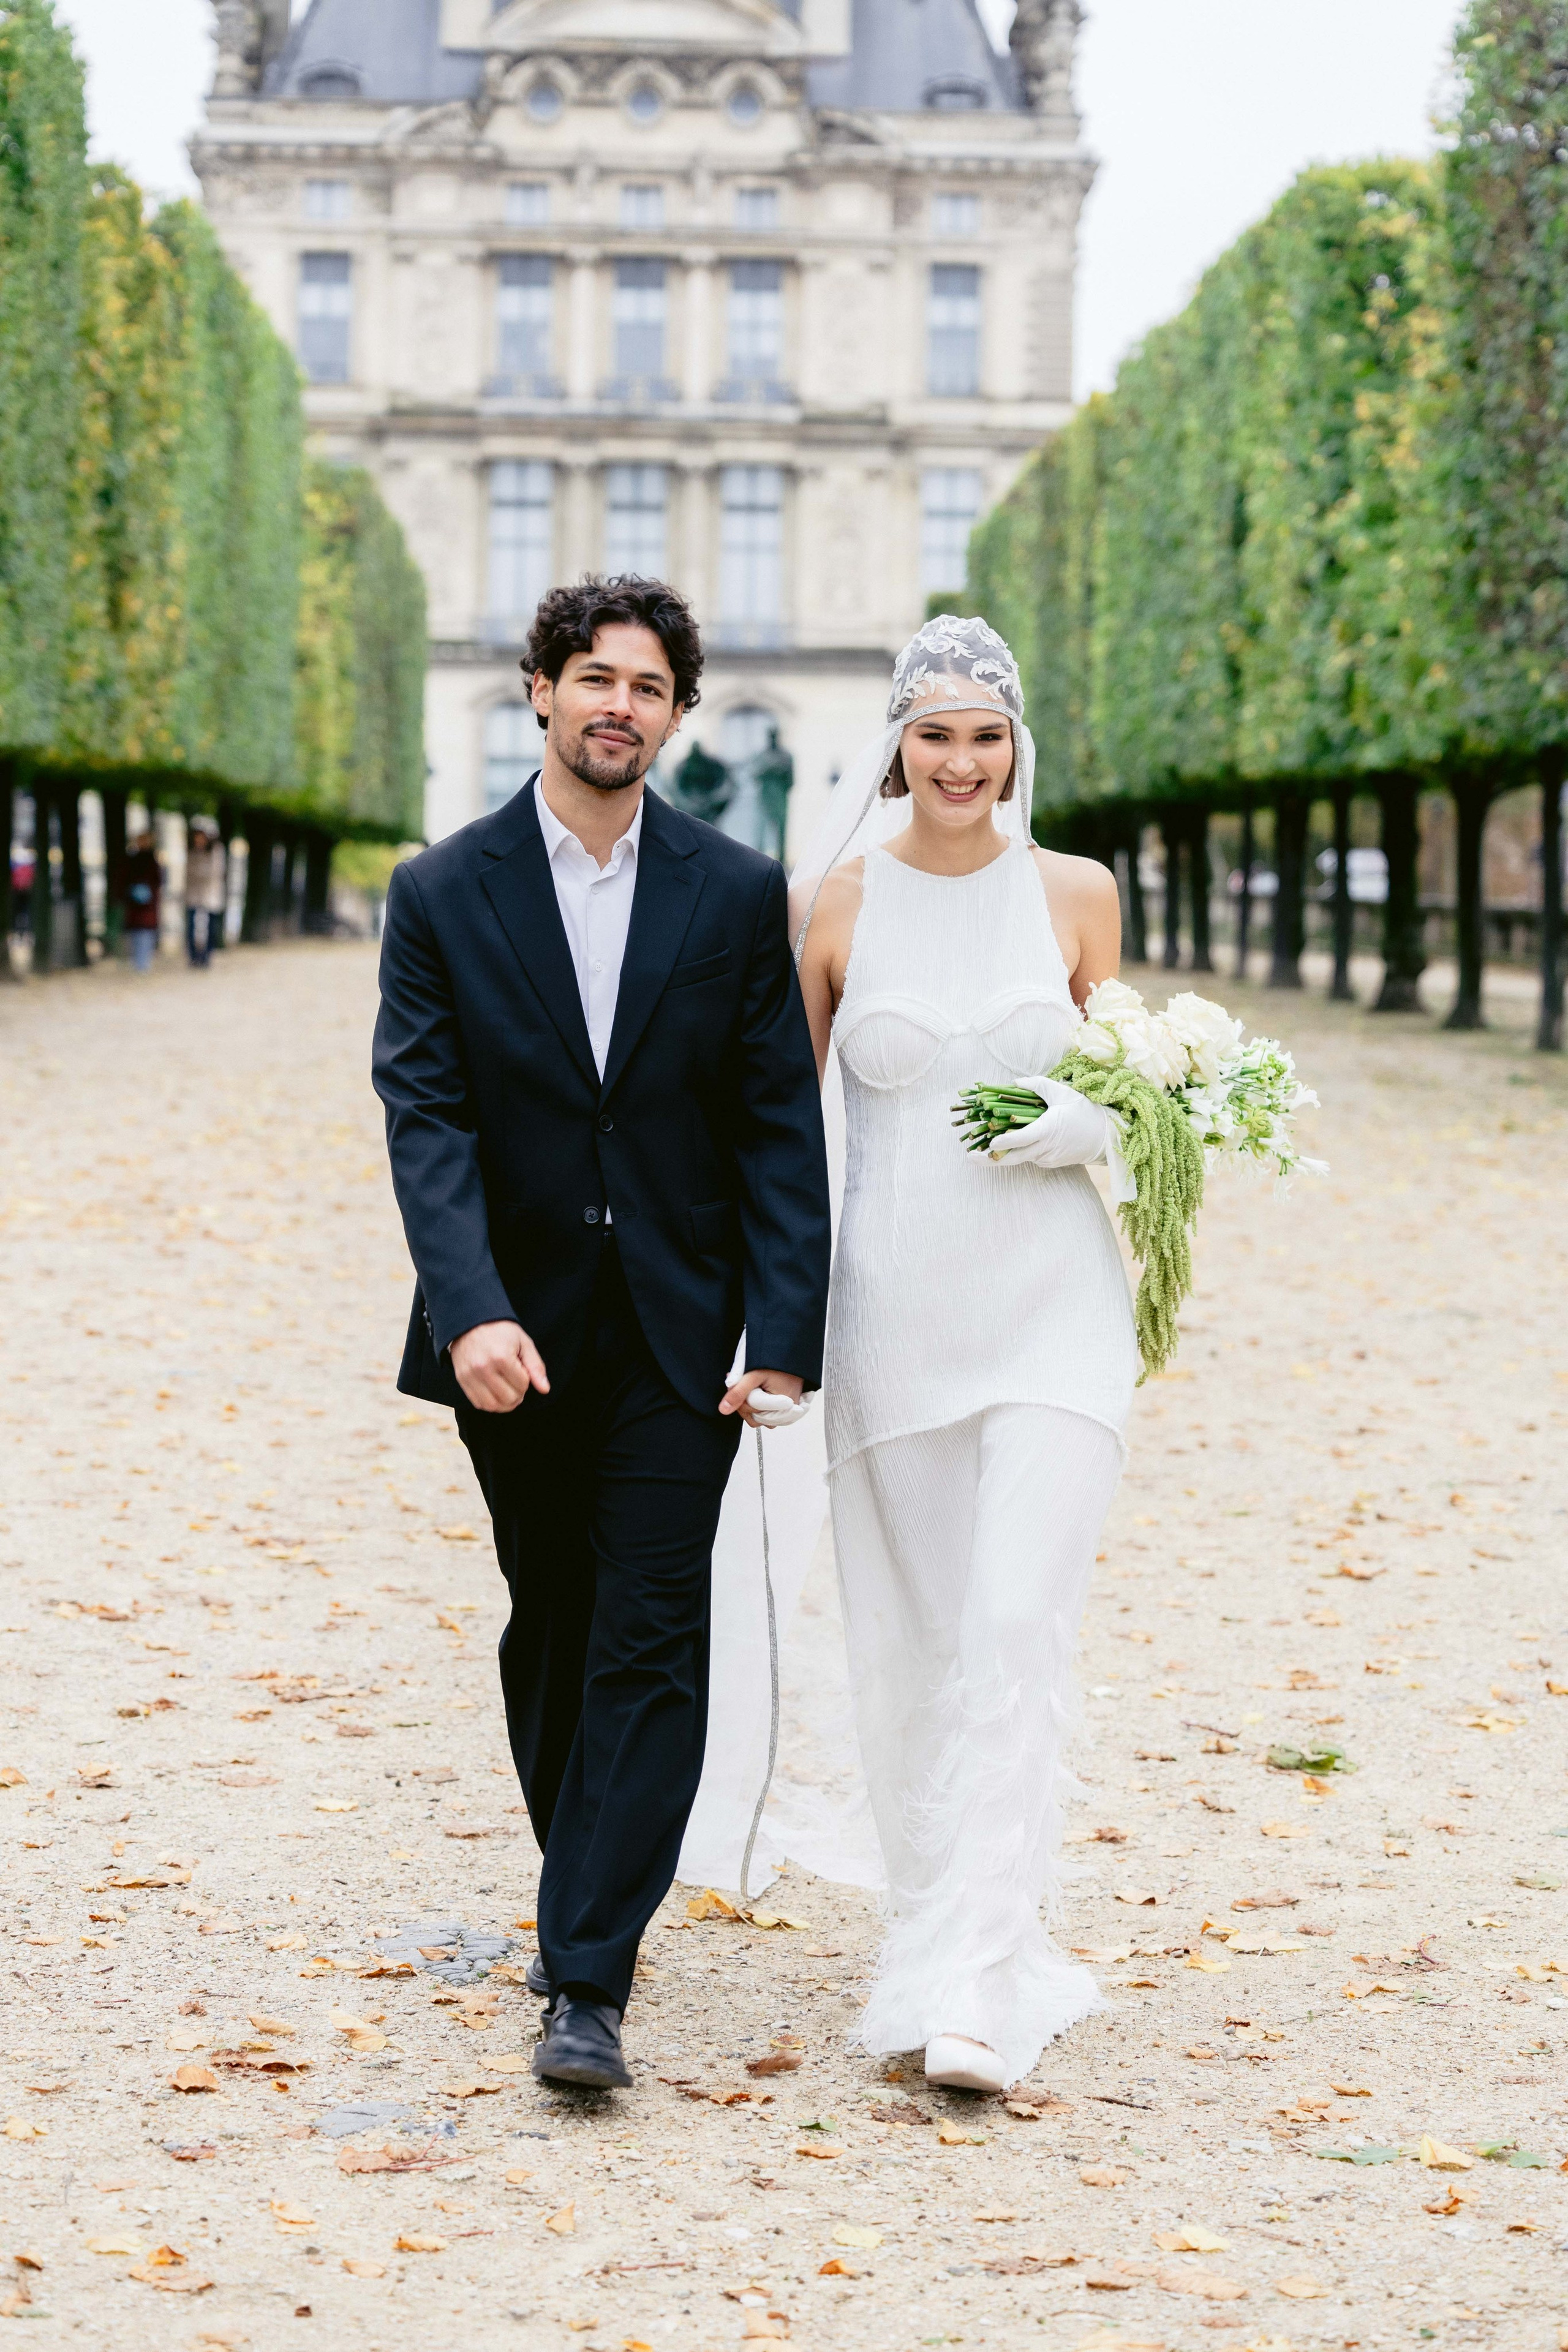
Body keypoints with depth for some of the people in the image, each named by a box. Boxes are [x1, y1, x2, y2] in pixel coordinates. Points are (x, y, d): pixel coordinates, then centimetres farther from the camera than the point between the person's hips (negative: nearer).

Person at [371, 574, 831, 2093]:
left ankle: (589, 1983, -8)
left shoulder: (739, 896, 0)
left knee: (650, 1642, -8)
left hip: (677, 1334, -1)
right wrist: (472, 1311, -24)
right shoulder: (442, 895, -1)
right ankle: (585, 1894, 35)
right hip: (514, 1336, 1)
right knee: (549, 1629, 15)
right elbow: (424, 1117, -9)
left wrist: (787, 1332, -9)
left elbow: (780, 1126, -1)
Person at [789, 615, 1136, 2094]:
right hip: (892, 1302, 1)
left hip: (1049, 1302, -1)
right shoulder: (831, 902, 2)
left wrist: (1090, 1125, -10)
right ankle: (941, 1926, 27)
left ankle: (975, 1989, -11)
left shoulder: (1077, 895, 3)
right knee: (905, 1635, 9)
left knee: (1019, 1626, -12)